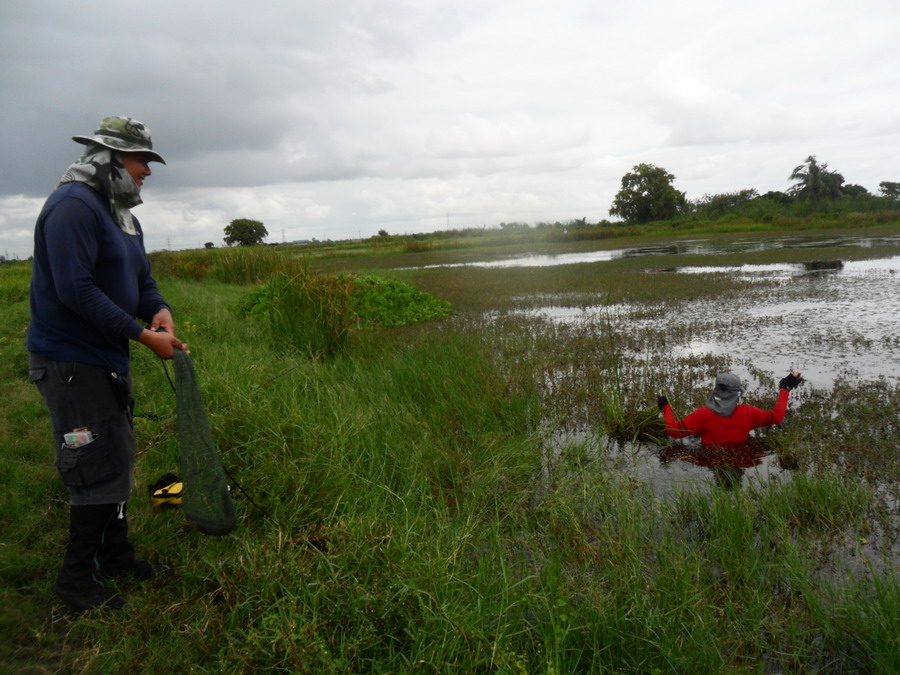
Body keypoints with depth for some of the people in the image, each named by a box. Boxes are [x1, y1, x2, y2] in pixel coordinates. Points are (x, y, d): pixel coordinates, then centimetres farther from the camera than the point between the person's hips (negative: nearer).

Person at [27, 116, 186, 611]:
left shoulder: (121, 214, 13)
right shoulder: (73, 206, -18)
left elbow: (140, 277, 15)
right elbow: (76, 290, -27)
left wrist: (160, 310, -7)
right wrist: (143, 335, -25)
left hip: (106, 357, 10)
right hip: (70, 361, -10)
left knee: (116, 458, 18)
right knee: (99, 468, -5)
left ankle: (116, 556, 34)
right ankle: (77, 577, 12)